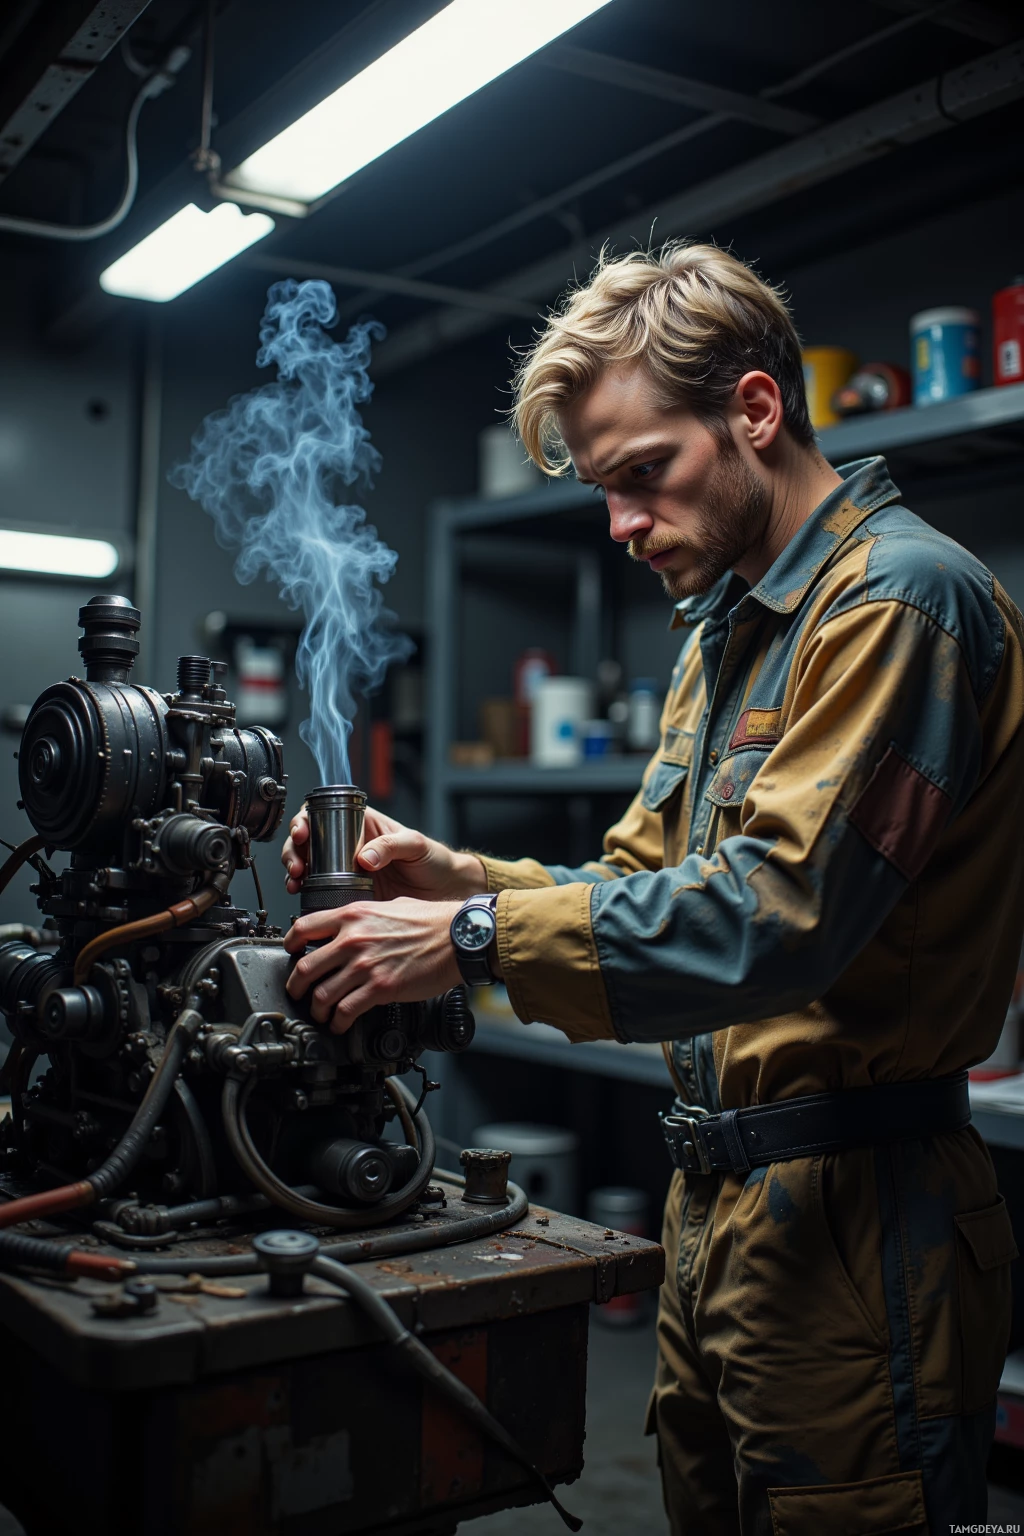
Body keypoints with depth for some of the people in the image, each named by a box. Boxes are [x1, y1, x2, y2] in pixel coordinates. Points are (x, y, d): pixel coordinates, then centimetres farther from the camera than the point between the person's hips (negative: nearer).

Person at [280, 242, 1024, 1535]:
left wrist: (476, 939, -23)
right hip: (713, 1197, 9)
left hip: (852, 1217, -9)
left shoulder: (902, 597, -15)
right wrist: (454, 877, -2)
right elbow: (644, 878, 14)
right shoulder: (722, 628, 16)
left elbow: (777, 911, -25)